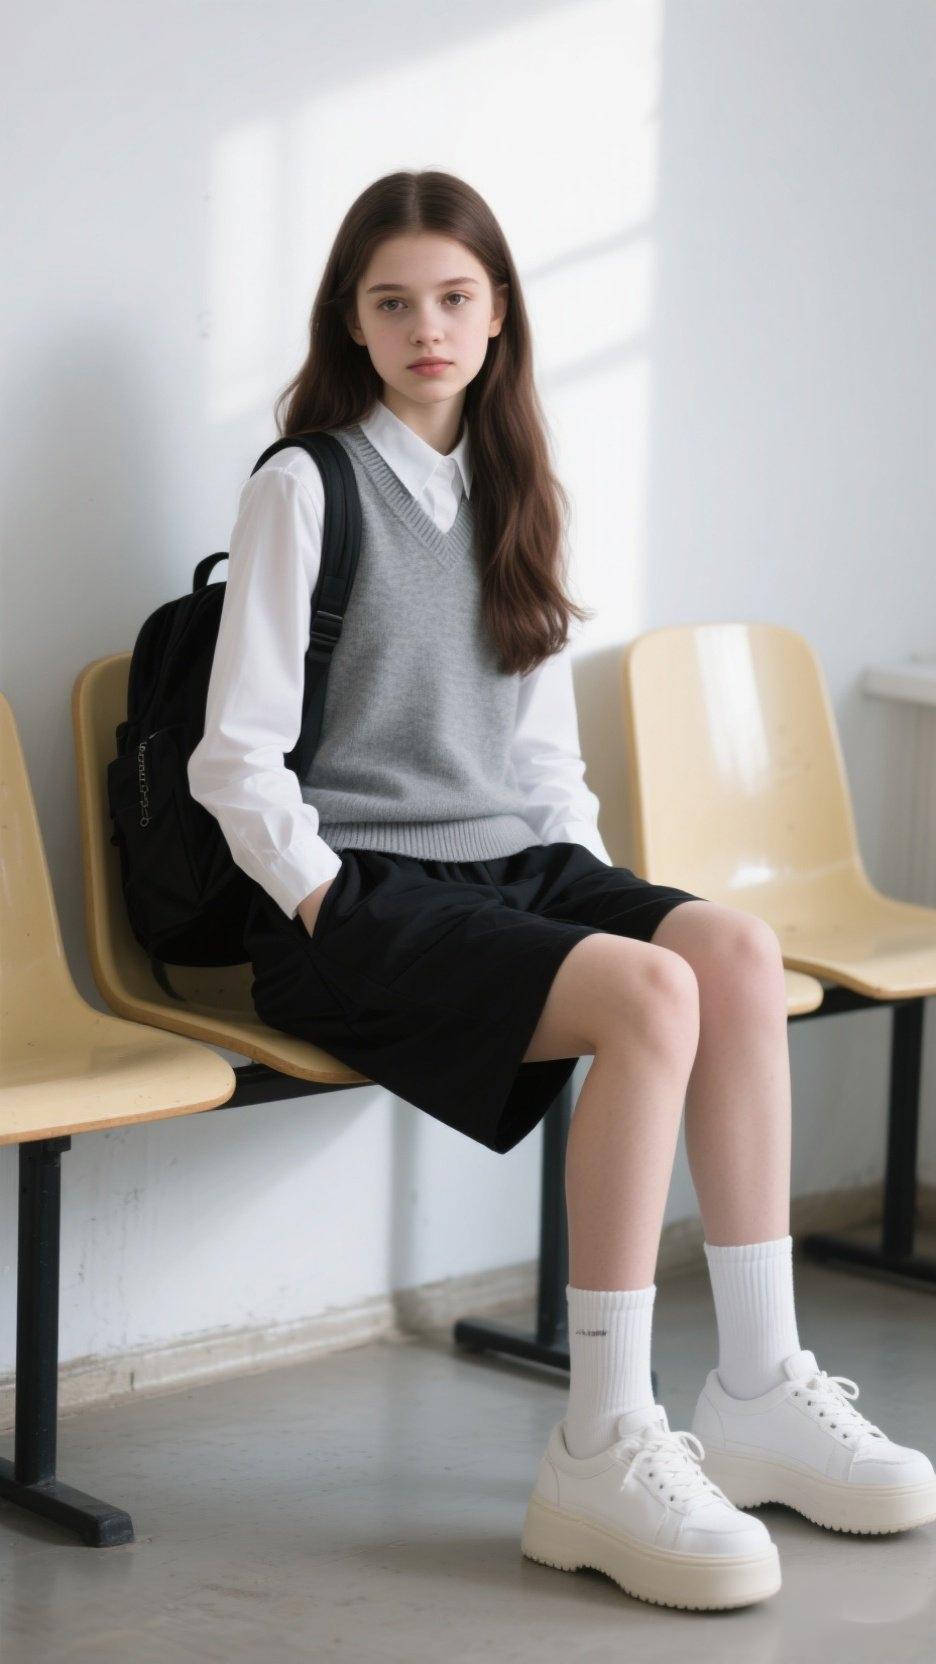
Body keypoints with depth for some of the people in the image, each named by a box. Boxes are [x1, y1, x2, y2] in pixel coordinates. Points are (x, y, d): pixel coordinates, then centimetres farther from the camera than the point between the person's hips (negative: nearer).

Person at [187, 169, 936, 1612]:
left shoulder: (512, 491, 18)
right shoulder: (307, 487, -2)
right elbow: (238, 755, -6)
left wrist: (592, 875, 8)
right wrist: (326, 902, -13)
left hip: (515, 866, 6)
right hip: (360, 894, -6)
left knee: (738, 950, -23)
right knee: (650, 993, -31)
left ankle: (759, 1394, -19)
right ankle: (601, 1455, -28)